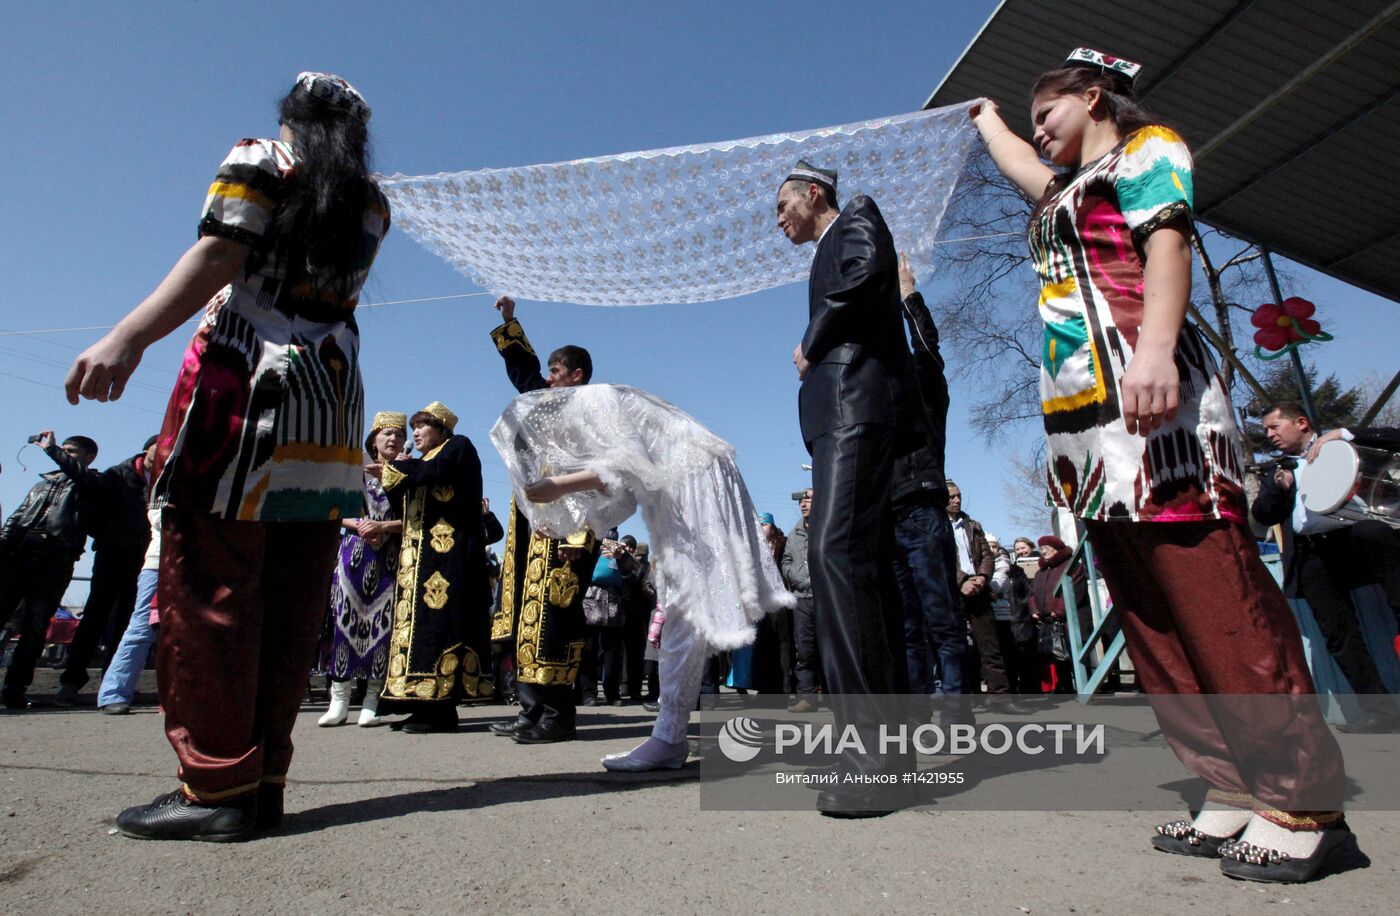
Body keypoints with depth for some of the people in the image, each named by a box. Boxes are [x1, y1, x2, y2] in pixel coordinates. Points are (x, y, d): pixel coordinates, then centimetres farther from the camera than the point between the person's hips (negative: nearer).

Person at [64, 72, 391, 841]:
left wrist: (130, 336, -17)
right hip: (332, 399, 5)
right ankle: (263, 779, 6)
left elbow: (217, 259, -8)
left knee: (208, 582, -6)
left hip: (242, 381, -5)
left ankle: (219, 785, -7)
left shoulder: (259, 163, 8)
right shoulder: (371, 204, 20)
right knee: (291, 597, 2)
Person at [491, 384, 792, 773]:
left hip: (695, 482, -10)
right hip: (678, 496, 10)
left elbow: (628, 462, -19)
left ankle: (667, 739, -10)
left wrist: (559, 486, -20)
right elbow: (620, 498, 18)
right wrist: (560, 522, 12)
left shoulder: (594, 400, -6)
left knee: (687, 612, -12)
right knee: (682, 612, 5)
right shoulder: (586, 426, 21)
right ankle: (671, 739, 9)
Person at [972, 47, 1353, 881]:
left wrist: (1155, 348, -26)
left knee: (1212, 591, -13)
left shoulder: (1147, 149, 10)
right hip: (1088, 413, 9)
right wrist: (986, 117, 70)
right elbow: (1022, 167, 54)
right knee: (1149, 613, 2)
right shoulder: (1068, 188, 32)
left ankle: (1307, 803, -4)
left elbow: (1169, 245, -9)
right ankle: (1237, 790, 7)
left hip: (1143, 390, -8)